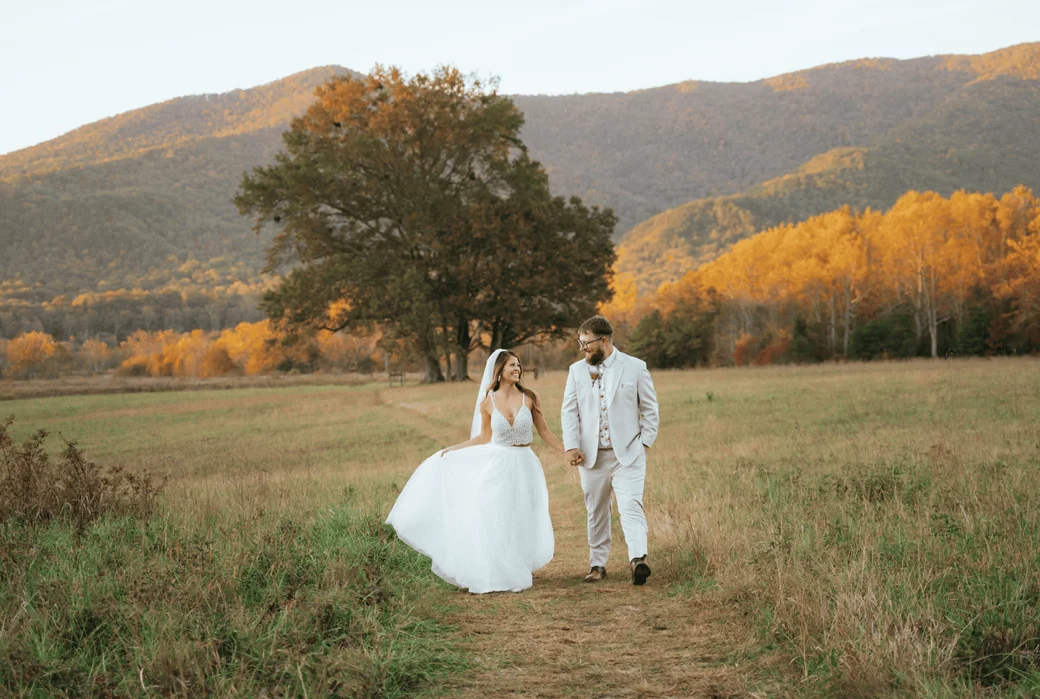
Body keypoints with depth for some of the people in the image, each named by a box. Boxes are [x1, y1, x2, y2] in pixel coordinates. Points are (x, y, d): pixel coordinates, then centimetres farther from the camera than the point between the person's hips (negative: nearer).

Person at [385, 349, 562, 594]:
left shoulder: (530, 398, -4)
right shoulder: (488, 402, -2)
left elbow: (544, 431, 4)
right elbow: (484, 438, 9)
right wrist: (452, 449, 10)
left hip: (524, 468, 0)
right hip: (497, 466, 0)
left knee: (521, 526, 3)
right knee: (491, 525, -2)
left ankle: (516, 574, 21)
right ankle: (493, 578, 10)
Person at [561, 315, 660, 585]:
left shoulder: (635, 367, -1)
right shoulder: (577, 370, 7)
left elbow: (650, 408, 4)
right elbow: (569, 411, 6)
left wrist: (645, 443, -2)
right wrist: (571, 446, -5)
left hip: (627, 453, -3)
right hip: (591, 455, 3)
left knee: (631, 507, -17)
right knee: (596, 512, 11)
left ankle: (638, 560, -27)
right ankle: (597, 564, 20)